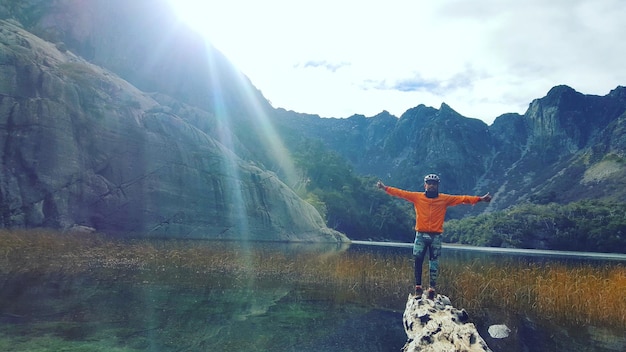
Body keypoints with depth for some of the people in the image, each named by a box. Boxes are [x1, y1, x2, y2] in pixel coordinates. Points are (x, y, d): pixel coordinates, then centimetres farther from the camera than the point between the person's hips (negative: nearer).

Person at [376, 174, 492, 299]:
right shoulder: (417, 197, 3)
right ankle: (418, 286, 2)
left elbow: (462, 198, 0)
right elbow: (401, 193, 0)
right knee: (418, 260, -6)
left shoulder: (445, 199, 4)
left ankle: (432, 288, 8)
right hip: (421, 235, 0)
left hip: (436, 236, 1)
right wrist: (385, 188, -6)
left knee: (434, 263, 3)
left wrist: (480, 199, -7)